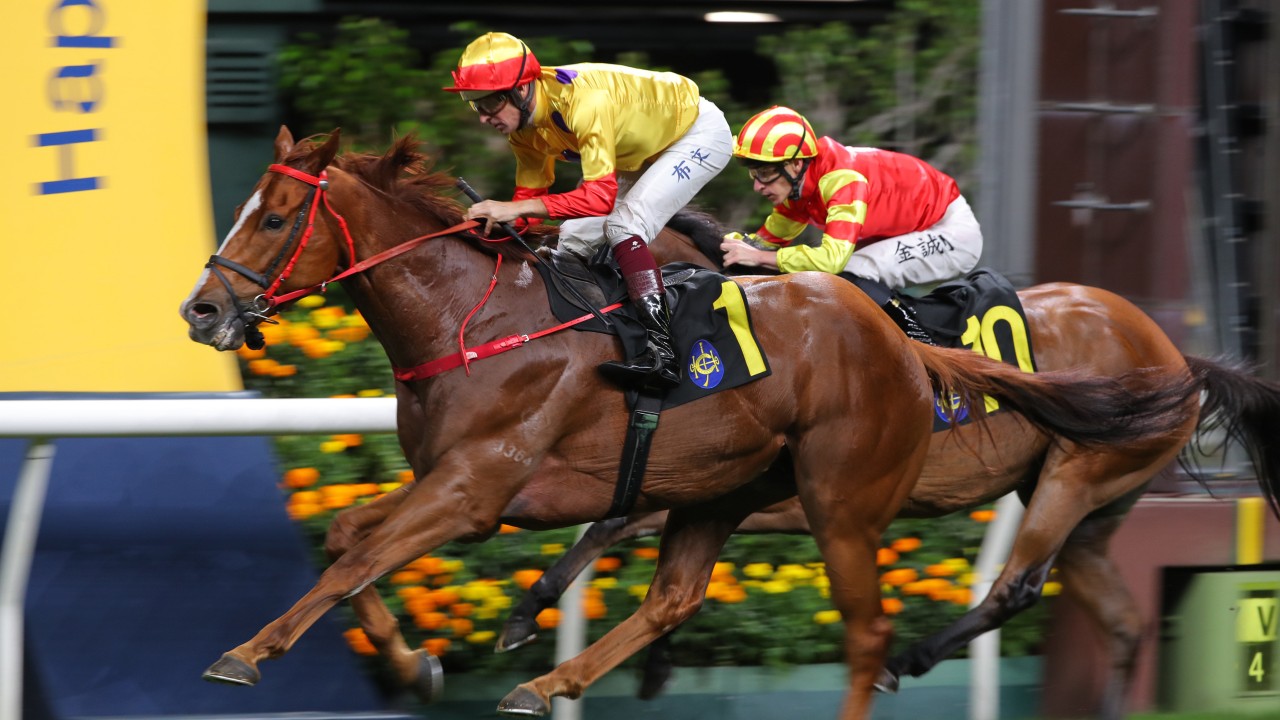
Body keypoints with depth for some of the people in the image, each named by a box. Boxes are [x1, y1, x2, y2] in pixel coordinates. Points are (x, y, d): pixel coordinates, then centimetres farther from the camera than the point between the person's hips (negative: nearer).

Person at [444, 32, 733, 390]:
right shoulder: (524, 130, -12)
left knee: (624, 225, -26)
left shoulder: (584, 101, -39)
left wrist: (516, 209, -48)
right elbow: (529, 195, -1)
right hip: (641, 150, 9)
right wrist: (493, 224, -19)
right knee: (576, 238, 0)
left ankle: (661, 352, -32)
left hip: (698, 133, -9)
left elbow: (601, 196, -45)